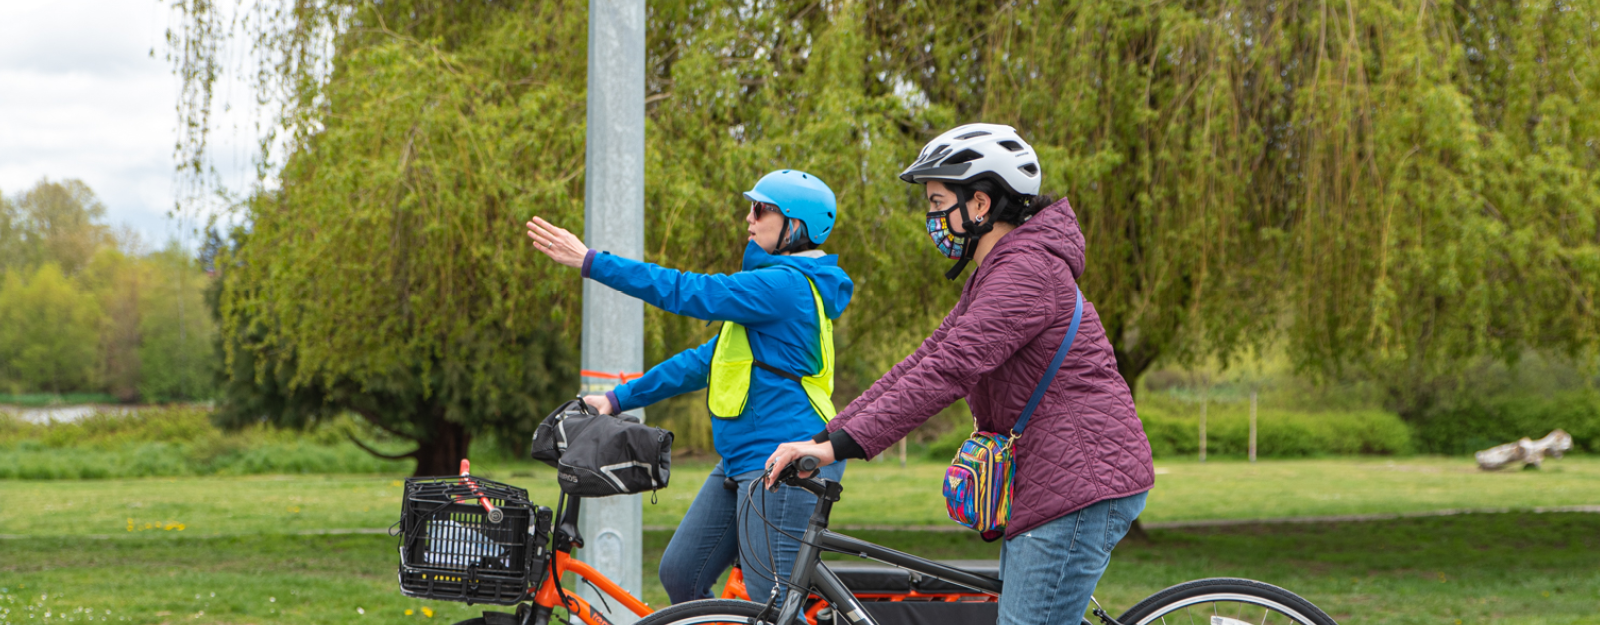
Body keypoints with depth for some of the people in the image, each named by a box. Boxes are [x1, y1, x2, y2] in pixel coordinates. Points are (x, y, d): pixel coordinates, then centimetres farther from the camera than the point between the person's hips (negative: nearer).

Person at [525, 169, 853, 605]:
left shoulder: (788, 284, -15)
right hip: (741, 463, 11)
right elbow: (708, 360, 21)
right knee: (680, 575, 11)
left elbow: (692, 293, -21)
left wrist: (590, 262, -20)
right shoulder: (771, 284, 19)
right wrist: (619, 398, 18)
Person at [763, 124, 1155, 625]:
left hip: (1081, 489, -11)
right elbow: (925, 360, 15)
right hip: (1042, 489, 11)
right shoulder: (994, 275, 19)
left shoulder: (1026, 271, -16)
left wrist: (841, 445, -28)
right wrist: (825, 437, 7)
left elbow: (949, 371, -25)